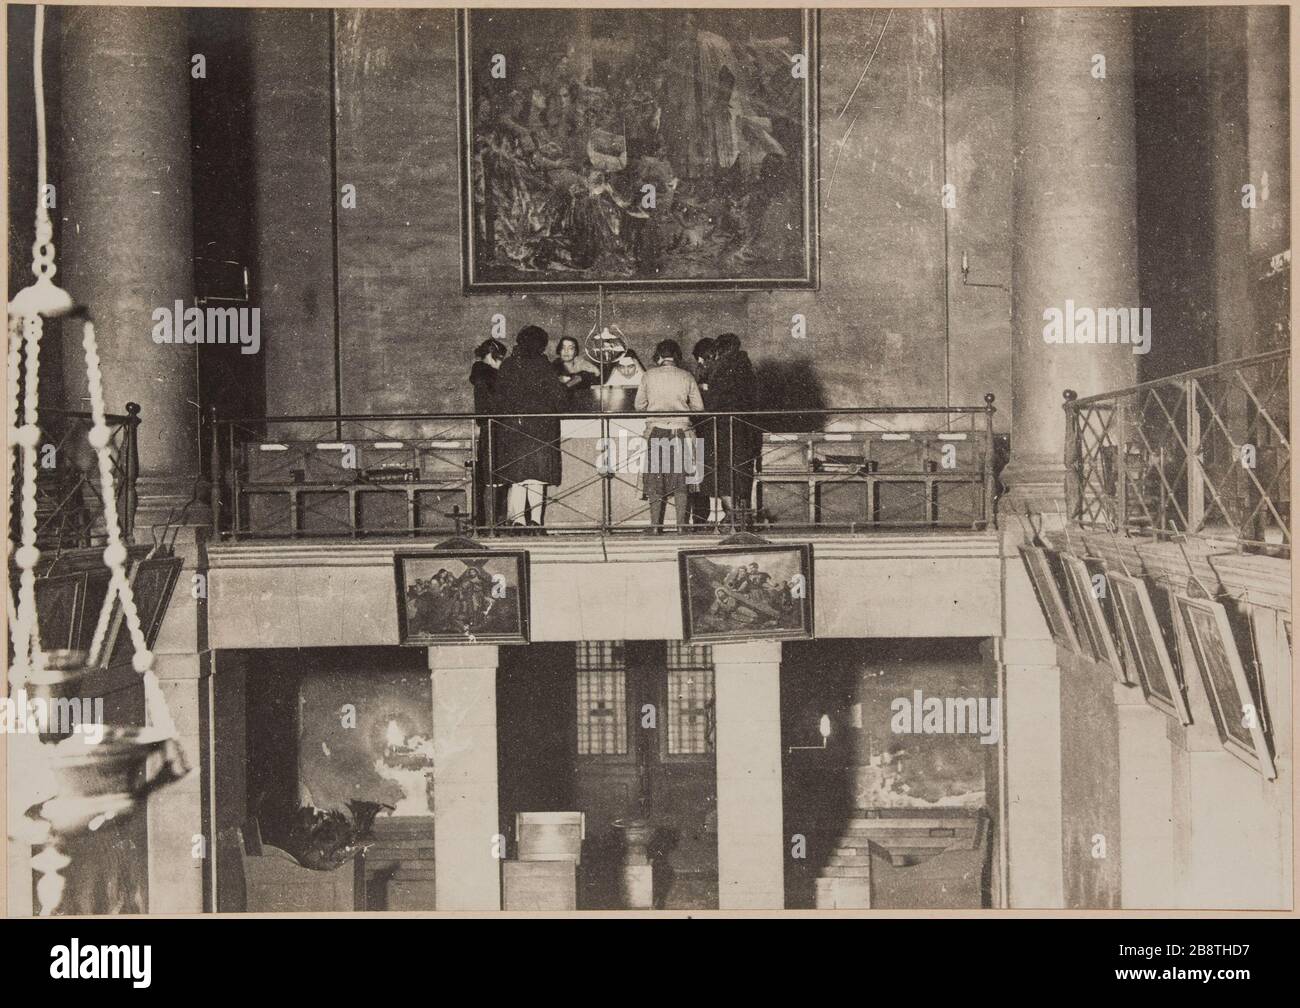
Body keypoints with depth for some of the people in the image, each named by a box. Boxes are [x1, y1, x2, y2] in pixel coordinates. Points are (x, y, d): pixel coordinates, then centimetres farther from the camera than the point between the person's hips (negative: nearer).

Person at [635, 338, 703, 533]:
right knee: (680, 480, 6)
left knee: (655, 480, 5)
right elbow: (698, 406, 4)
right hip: (681, 430, 0)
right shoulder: (687, 377, 1)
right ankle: (681, 524, 3)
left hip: (656, 430, 0)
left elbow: (639, 405, 5)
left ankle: (655, 525, 2)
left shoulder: (649, 375, 0)